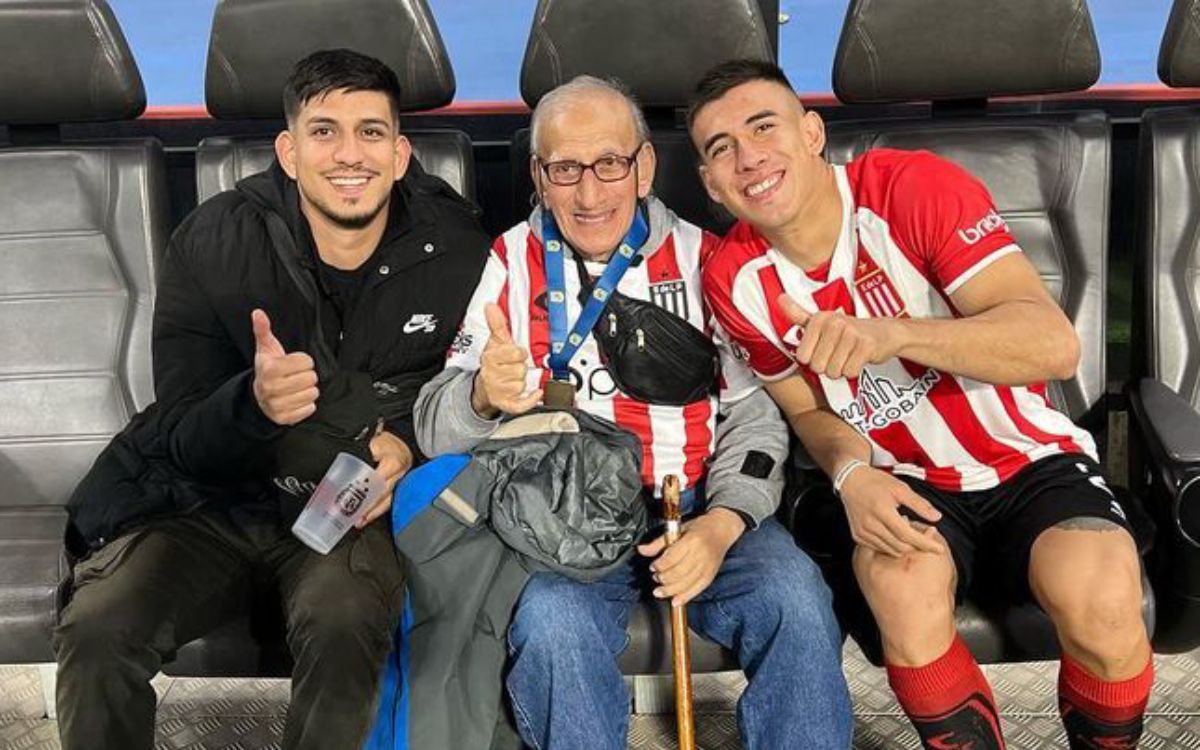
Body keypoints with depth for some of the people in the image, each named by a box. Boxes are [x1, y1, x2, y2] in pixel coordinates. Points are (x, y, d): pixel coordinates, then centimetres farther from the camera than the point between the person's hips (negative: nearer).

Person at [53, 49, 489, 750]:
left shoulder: (457, 251, -8)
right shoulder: (211, 244, -9)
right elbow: (182, 438, -10)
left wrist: (407, 443, -18)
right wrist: (254, 403, -34)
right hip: (212, 501, 2)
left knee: (344, 627, -32)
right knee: (96, 629, -21)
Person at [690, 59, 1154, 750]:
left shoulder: (915, 187, -18)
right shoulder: (737, 281, -7)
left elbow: (1055, 345, -26)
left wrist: (892, 335, -41)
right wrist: (852, 471, -17)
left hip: (1029, 457, -1)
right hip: (905, 482, 2)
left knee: (1100, 599, -29)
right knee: (903, 588, -31)